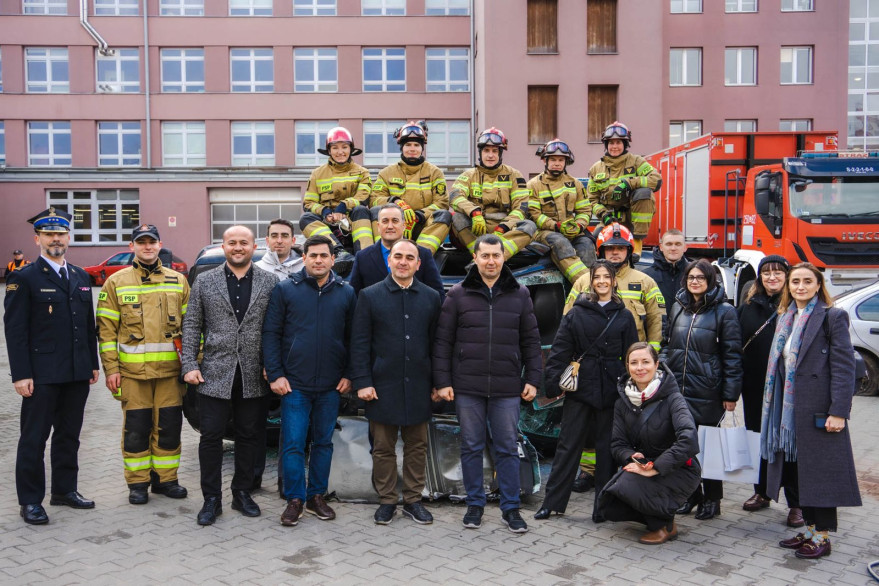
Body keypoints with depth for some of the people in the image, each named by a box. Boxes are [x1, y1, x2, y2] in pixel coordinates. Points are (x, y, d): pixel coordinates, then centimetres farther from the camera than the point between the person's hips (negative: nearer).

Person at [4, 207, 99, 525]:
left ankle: (64, 489, 27)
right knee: (34, 438, 4)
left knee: (69, 435, 14)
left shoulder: (81, 277, 13)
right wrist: (21, 375, -14)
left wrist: (93, 363, 12)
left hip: (78, 373, 6)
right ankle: (30, 500, 15)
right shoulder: (23, 278, -5)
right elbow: (14, 329, -9)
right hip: (43, 375, -5)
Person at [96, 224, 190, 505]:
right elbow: (106, 329, 3)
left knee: (169, 427, 7)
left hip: (171, 369, 2)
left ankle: (165, 478, 22)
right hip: (133, 371, -1)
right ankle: (137, 483, 19)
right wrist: (111, 369, -4)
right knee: (136, 429, 5)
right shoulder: (116, 282, 4)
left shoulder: (178, 280, 9)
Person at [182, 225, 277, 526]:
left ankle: (243, 493, 25)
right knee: (211, 436, 3)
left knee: (249, 436, 10)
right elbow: (191, 326, 5)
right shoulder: (205, 281, 5)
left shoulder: (269, 282, 4)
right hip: (215, 374, 0)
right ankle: (212, 499, 17)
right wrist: (190, 365, -3)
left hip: (253, 377, 0)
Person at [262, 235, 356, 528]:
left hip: (331, 386, 2)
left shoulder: (346, 293, 5)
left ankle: (317, 496, 25)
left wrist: (349, 375, 0)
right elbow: (271, 333, -1)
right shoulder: (285, 289, 0)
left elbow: (353, 337, 7)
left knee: (324, 442, 12)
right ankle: (295, 499, 15)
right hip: (294, 383, -2)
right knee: (293, 444, 0)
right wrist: (275, 374, -7)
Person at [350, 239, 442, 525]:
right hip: (383, 384, -2)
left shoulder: (431, 298, 6)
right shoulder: (370, 296, 1)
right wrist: (362, 382, -8)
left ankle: (413, 500, 23)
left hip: (418, 386, 2)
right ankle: (387, 500, 21)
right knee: (383, 447, 7)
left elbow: (436, 342, 7)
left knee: (417, 447, 10)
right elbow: (359, 343, -2)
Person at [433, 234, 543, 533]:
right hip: (467, 387, 0)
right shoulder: (458, 294, 2)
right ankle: (475, 504, 24)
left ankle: (510, 507, 20)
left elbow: (531, 341, 9)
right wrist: (442, 381, -3)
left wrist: (532, 379, 3)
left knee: (508, 449, 7)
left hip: (507, 388, 1)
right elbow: (443, 341, 2)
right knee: (471, 447, 9)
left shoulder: (520, 294, 6)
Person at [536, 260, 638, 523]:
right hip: (580, 389, -1)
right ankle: (552, 502, 12)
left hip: (611, 392, 1)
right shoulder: (576, 313, 3)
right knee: (568, 445, 3)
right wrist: (553, 383, -9)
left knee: (607, 448, 8)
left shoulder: (624, 316, 7)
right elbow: (560, 351, -1)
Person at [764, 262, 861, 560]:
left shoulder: (832, 317, -7)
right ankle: (810, 529, 25)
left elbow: (844, 366, -12)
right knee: (800, 470, 13)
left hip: (819, 409, -6)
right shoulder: (786, 318, 14)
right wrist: (776, 407, 12)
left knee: (820, 471, 1)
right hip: (790, 410, 7)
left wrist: (838, 411, -17)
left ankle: (822, 536, 14)